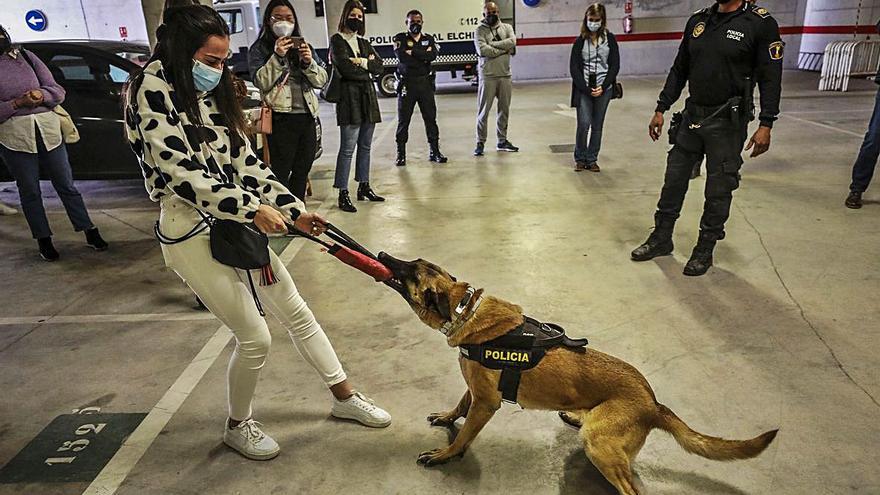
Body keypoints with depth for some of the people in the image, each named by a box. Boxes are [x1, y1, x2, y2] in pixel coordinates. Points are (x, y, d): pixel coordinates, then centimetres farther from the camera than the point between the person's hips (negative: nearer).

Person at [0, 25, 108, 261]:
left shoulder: (26, 57, 10)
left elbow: (58, 91, 8)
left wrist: (41, 95, -11)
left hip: (47, 129, 2)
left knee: (66, 185, 7)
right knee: (30, 191, 6)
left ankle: (90, 232, 13)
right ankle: (44, 241, 15)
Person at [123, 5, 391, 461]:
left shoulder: (210, 93, 10)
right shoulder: (152, 89, -12)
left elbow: (244, 161, 8)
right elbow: (182, 171, -20)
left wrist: (293, 211, 0)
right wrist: (252, 209, -21)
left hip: (235, 221, 8)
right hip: (191, 231, -8)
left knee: (296, 311, 12)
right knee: (254, 337, -2)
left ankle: (344, 397, 30)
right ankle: (238, 425, 27)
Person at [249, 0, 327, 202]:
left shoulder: (304, 46, 16)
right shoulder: (259, 49, 4)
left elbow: (321, 80, 10)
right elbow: (261, 82, -9)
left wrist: (309, 63, -8)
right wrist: (277, 56, -17)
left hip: (307, 116, 5)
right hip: (281, 119, -5)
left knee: (302, 171, 12)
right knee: (281, 172, -4)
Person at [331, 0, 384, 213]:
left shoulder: (364, 42, 20)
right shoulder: (337, 40, 1)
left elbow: (378, 67, 7)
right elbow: (346, 68, -13)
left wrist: (362, 62, -7)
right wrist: (367, 67, 1)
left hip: (368, 96, 7)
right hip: (349, 97, -6)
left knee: (365, 146, 10)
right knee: (347, 148, -9)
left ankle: (364, 187, 20)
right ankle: (343, 193, -7)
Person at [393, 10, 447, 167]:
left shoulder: (428, 39, 10)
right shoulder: (400, 39, 3)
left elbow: (433, 56, -9)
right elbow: (402, 57, -16)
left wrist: (413, 52, -12)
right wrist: (423, 55, -10)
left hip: (425, 83, 2)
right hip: (406, 84, -2)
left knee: (431, 118, 4)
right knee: (403, 121, 2)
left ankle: (434, 152, 13)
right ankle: (401, 154, 10)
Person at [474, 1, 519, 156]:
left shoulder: (507, 27, 10)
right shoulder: (480, 30, -1)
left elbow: (512, 42, -10)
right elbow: (482, 51, -17)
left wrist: (492, 45, -13)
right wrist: (504, 49, -11)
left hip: (505, 75, 4)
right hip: (487, 76, -4)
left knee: (504, 109, 10)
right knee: (483, 110, -1)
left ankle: (502, 141, 22)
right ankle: (480, 143, 6)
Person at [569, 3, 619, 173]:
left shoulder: (609, 38, 4)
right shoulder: (580, 41, 3)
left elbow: (615, 65, 2)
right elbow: (574, 68, -2)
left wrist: (603, 87, -10)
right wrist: (586, 89, -12)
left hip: (603, 88, 1)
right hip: (583, 88, -1)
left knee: (597, 125, 5)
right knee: (584, 124, -9)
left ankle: (592, 159, 16)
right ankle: (580, 159, 8)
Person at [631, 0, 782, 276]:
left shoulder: (761, 24, -8)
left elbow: (770, 78, -9)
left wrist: (766, 125, -15)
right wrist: (661, 109, 9)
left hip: (728, 122, -5)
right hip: (692, 116, 5)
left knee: (718, 191, 4)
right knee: (673, 181, 11)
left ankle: (705, 250, 18)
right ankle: (661, 239, 26)